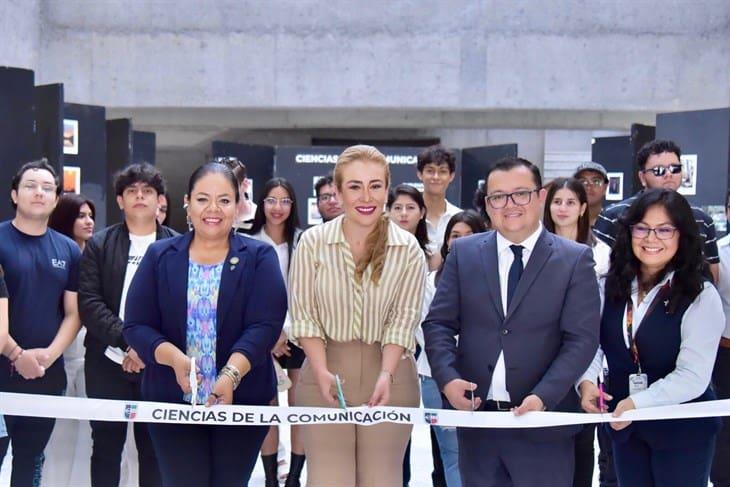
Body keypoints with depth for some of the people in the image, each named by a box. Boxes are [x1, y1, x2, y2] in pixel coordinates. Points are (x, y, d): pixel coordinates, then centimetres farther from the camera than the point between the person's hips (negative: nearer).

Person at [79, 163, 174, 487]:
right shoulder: (99, 244, 5)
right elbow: (89, 301, -3)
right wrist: (129, 340, -15)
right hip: (108, 362, 1)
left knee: (154, 447, 6)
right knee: (106, 445, 8)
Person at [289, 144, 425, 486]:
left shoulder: (408, 249, -1)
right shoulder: (313, 242, -2)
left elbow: (403, 318, -4)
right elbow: (303, 314, -3)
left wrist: (386, 375, -19)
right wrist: (321, 372, -16)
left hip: (390, 375, 0)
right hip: (325, 373, 0)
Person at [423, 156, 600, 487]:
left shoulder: (575, 259, -1)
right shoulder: (463, 253, 6)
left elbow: (582, 338, -7)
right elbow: (439, 322, 5)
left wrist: (543, 397, -19)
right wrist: (447, 378, -13)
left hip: (543, 422, -2)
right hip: (476, 416, 2)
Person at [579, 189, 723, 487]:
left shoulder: (702, 297, -13)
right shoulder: (611, 286, 2)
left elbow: (693, 377, -19)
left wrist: (637, 403, -26)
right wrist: (586, 381, -21)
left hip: (682, 428, -4)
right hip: (623, 424, 4)